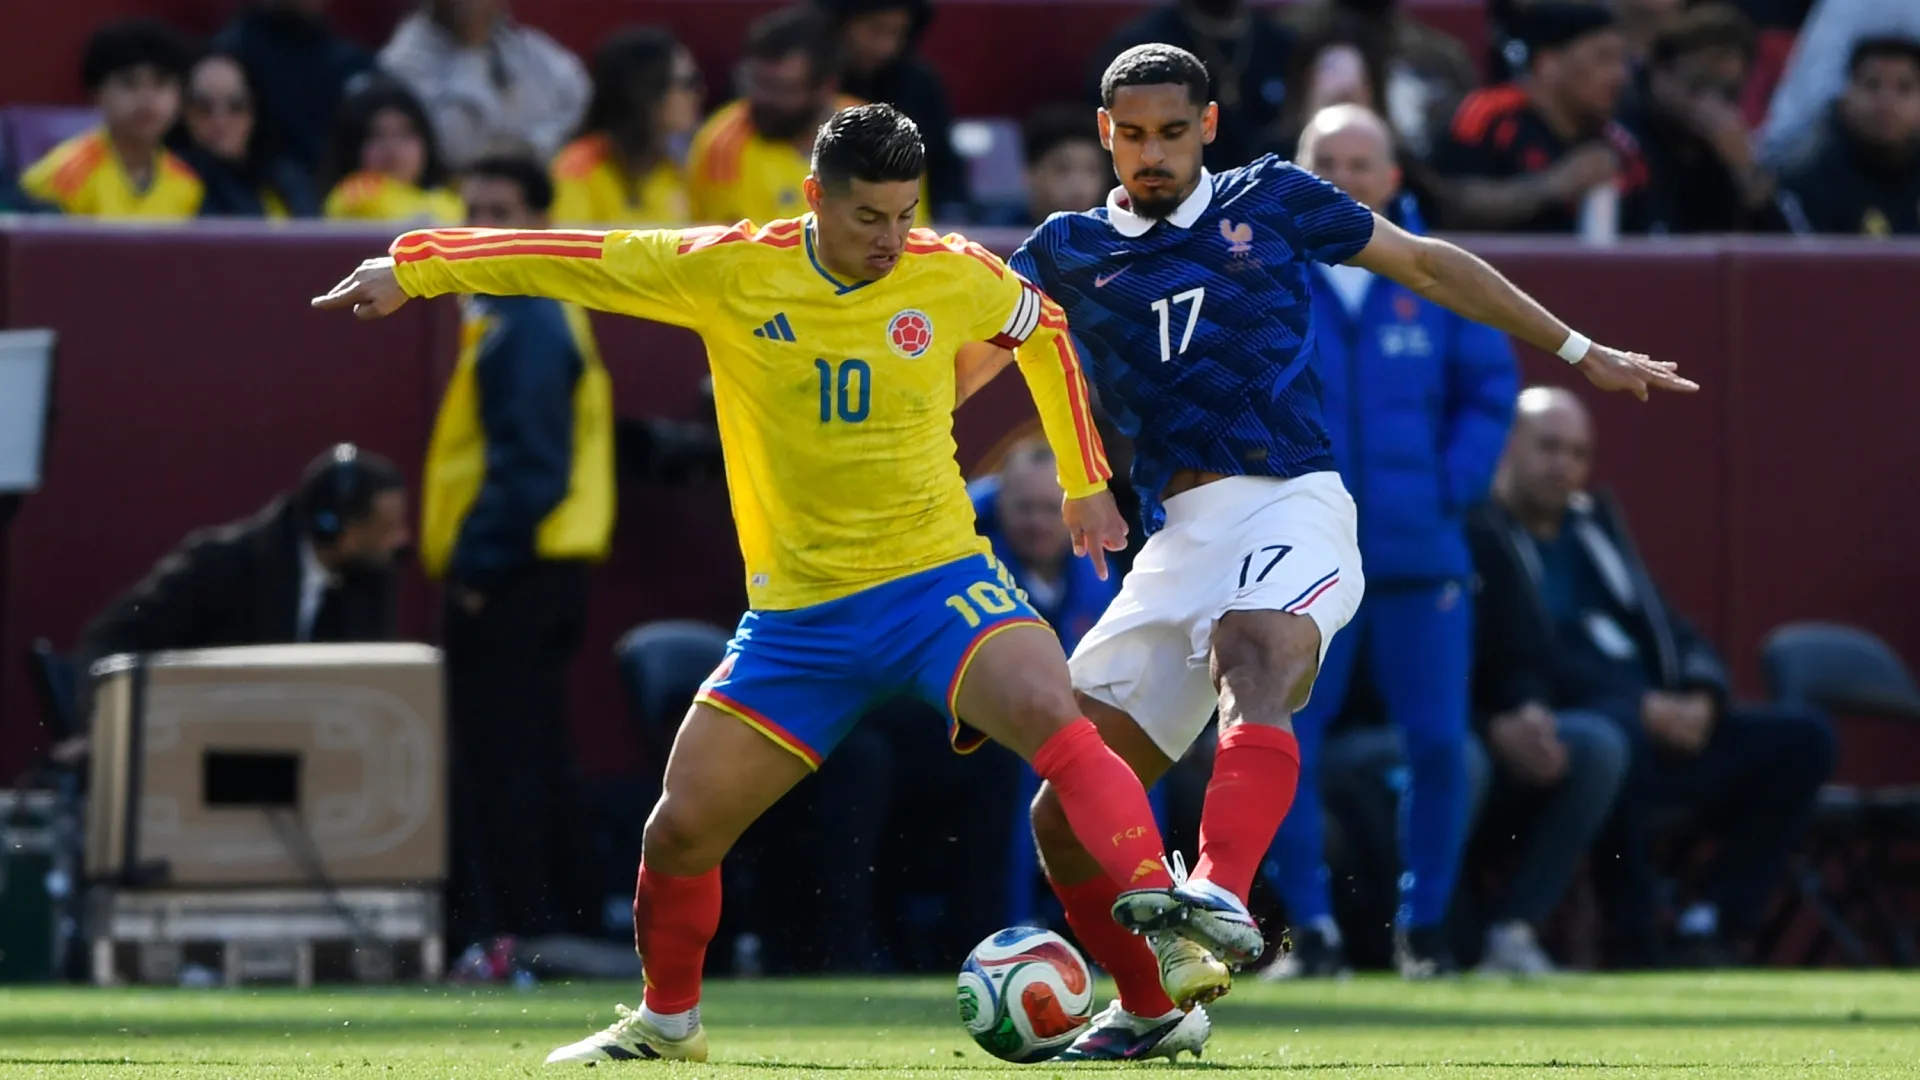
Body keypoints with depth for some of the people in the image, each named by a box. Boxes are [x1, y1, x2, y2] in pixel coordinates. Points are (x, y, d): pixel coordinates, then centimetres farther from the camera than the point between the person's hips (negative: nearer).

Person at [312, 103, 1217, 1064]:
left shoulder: (954, 277, -5)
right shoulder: (727, 271, -7)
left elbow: (1047, 333, 16)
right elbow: (568, 260, 1)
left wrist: (1084, 482, 21)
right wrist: (412, 268, 1)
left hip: (938, 583, -2)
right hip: (796, 615, 2)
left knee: (1056, 722, -30)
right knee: (680, 830, 3)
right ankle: (667, 1021, 29)